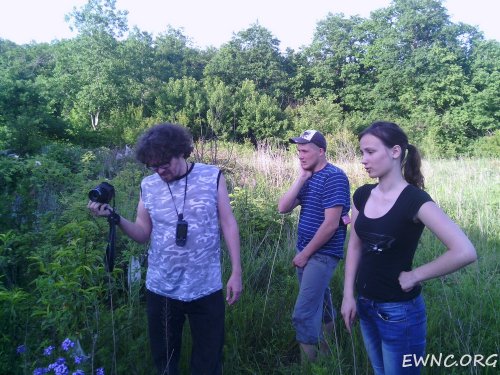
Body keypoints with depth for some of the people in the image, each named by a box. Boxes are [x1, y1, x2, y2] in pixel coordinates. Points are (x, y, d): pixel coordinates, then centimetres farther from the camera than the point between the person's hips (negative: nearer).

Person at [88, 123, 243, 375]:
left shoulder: (212, 176, -7)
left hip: (206, 288, -2)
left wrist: (236, 272, -5)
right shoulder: (148, 186, 0)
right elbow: (142, 234, 5)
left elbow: (228, 224, -3)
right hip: (161, 290, 2)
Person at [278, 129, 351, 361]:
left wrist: (305, 253, -14)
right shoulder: (308, 177, 8)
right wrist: (301, 178, -10)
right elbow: (283, 208, -3)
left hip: (322, 254, -8)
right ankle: (327, 354, 40)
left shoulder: (334, 177, -16)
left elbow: (331, 224, -21)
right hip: (305, 251, 8)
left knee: (303, 314, -8)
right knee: (318, 304, 21)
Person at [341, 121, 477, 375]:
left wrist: (415, 276, -18)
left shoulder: (414, 200, -19)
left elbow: (465, 252, -27)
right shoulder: (362, 195, -1)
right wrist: (348, 295, 2)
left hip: (399, 311, -6)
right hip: (365, 305, 6)